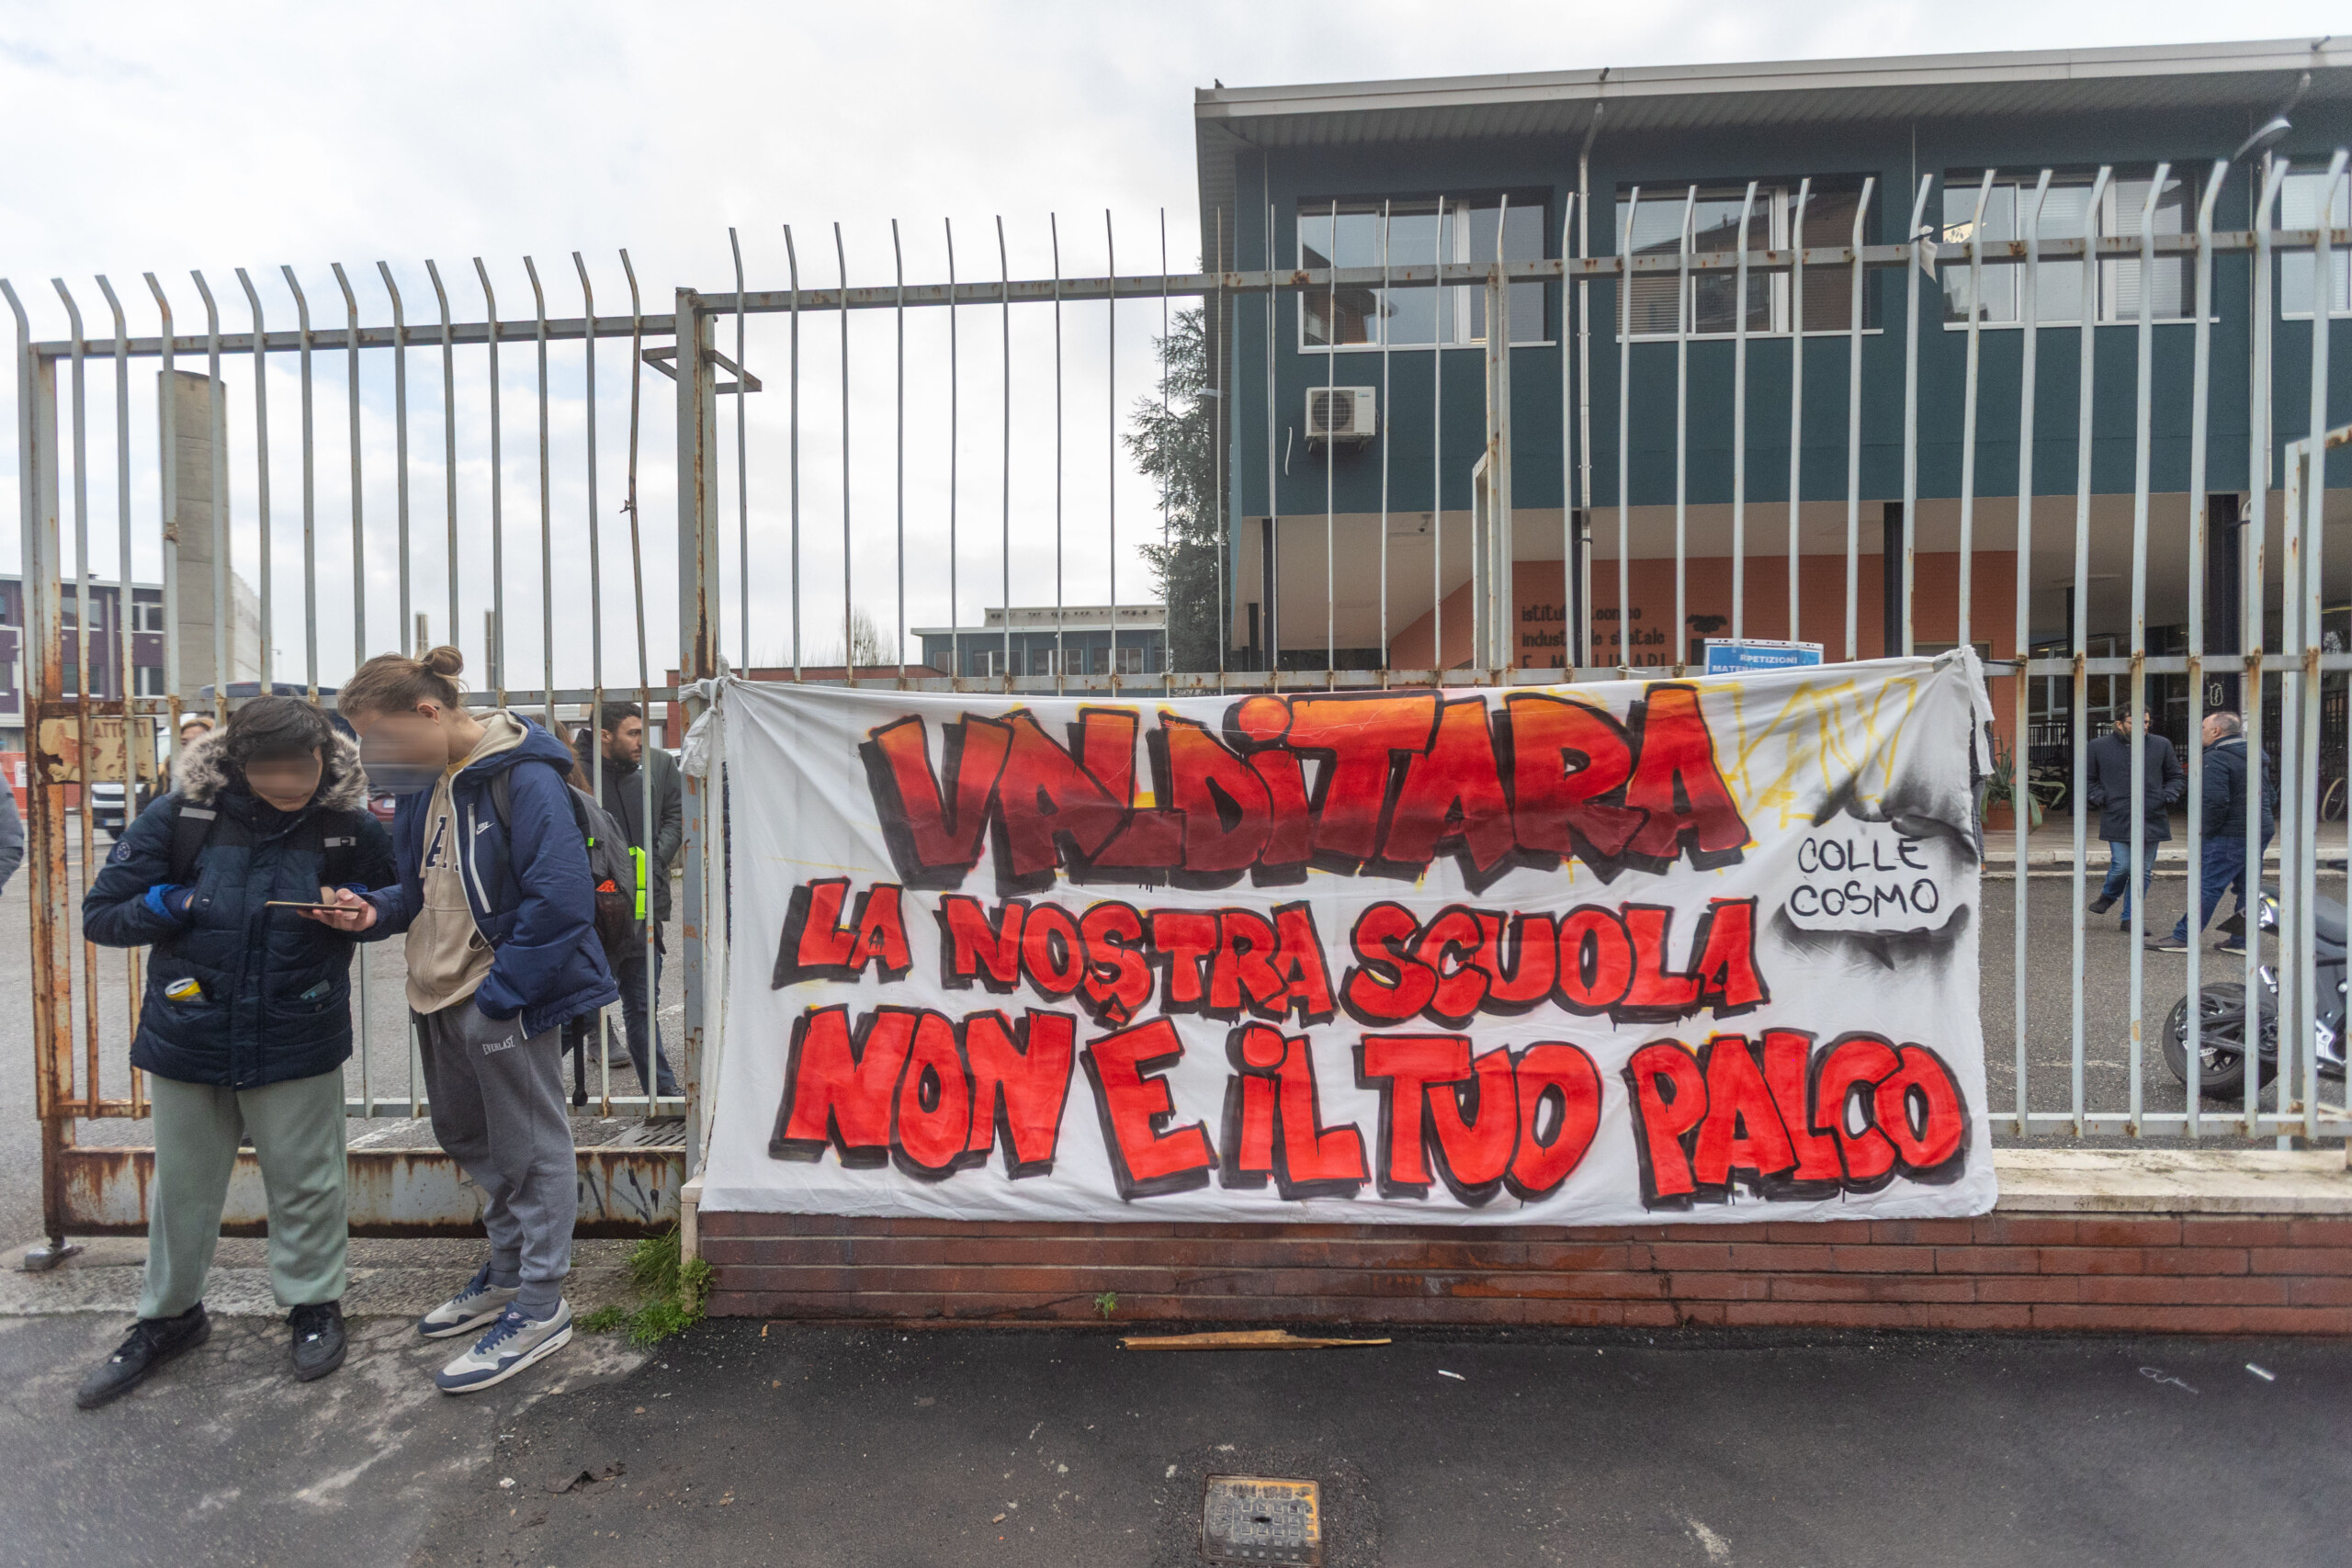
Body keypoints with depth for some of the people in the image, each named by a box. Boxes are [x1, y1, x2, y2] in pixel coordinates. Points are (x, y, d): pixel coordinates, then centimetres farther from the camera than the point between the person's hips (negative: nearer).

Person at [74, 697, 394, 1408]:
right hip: (187, 1038, 2)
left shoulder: (348, 824, -11)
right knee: (183, 1185, 19)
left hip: (298, 1045, -1)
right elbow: (100, 914, -2)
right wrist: (174, 904, -19)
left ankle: (314, 1303, 33)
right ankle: (169, 1315, 41)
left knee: (304, 1182, 11)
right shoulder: (179, 816, -11)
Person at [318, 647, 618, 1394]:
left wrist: (499, 992, -21)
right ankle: (508, 1272, 43)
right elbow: (426, 886, 19)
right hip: (440, 996, 10)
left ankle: (540, 1307, 19)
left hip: (505, 1002, -10)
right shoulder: (422, 781, 8)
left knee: (530, 1147, 4)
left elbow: (560, 900, -24)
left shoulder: (523, 777, -20)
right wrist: (378, 911, -2)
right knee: (469, 1137, 23)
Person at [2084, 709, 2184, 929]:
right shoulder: (2098, 747, 2)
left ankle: (2129, 917, 16)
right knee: (2122, 866, -9)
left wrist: (2166, 797, 0)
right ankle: (2108, 896, 23)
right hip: (2117, 820, -3)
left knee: (2143, 871, 6)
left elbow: (2177, 778, 18)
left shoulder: (2162, 745, 8)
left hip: (2152, 820, 3)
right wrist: (2101, 798, -4)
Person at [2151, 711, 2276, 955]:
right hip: (2262, 831, 9)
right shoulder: (2256, 756, 16)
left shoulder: (2215, 759, -15)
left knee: (2207, 886, -7)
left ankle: (2183, 938, -5)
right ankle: (2241, 940, 18)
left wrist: (2206, 832, -12)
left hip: (2232, 835, -9)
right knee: (2247, 887, 13)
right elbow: (2267, 795, 23)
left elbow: (2215, 801, -23)